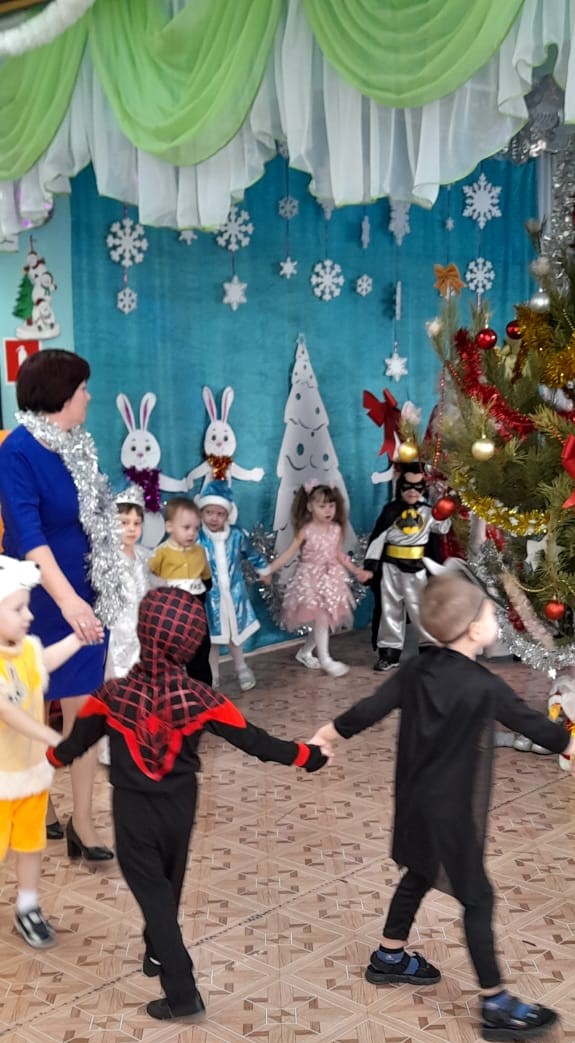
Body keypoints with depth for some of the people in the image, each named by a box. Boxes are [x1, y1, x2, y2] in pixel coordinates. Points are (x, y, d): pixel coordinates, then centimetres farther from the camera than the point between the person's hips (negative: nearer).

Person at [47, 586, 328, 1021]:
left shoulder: (112, 696, -20)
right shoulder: (201, 700, -20)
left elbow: (76, 742, -3)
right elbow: (253, 740, -12)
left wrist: (51, 757, 20)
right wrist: (305, 754, 1)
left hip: (133, 811, -2)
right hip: (179, 805, 2)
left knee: (151, 890, 8)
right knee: (169, 883, 24)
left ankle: (182, 991, 7)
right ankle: (157, 953, 47)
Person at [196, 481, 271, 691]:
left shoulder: (237, 535, -6)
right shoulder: (197, 539, -16)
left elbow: (251, 553, 12)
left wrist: (263, 570, 26)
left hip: (233, 595, 2)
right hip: (210, 597, -2)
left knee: (234, 634, 16)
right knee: (212, 637, 9)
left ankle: (242, 669, 37)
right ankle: (213, 676, 25)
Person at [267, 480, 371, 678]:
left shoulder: (336, 529, 0)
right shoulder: (306, 531, -12)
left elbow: (339, 556, 11)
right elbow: (289, 553, -11)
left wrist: (357, 571, 9)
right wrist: (269, 569, -19)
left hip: (330, 578, 5)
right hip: (311, 579, -5)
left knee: (329, 619, 7)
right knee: (321, 618, -12)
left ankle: (305, 652, 24)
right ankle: (325, 660, -4)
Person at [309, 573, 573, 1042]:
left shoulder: (418, 669, -5)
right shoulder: (484, 686, -23)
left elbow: (371, 708, 2)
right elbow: (531, 722, -11)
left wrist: (327, 734, 16)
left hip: (416, 801, 7)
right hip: (451, 810, -7)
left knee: (418, 876, 25)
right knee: (478, 898, 3)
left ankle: (389, 957, 41)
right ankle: (496, 1005, 11)